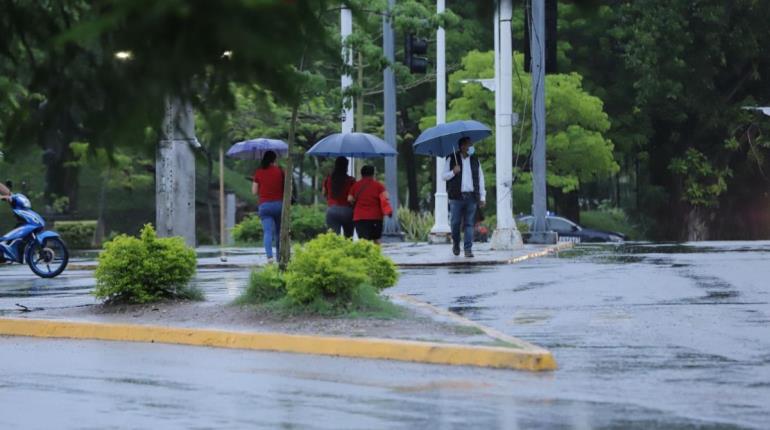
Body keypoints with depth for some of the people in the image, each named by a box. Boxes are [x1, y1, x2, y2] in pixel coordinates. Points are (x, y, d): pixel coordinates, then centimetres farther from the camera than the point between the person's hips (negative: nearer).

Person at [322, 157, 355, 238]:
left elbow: (324, 193, 15)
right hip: (347, 210, -2)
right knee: (348, 238, 10)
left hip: (332, 210, 2)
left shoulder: (328, 179, 1)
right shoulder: (351, 181, -9)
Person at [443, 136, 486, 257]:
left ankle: (468, 249, -2)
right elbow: (444, 176, 7)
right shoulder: (452, 159, 6)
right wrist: (453, 172, -14)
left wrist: (482, 197, 9)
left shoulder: (475, 160, 14)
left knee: (469, 223, -2)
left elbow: (480, 178, 15)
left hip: (471, 197, 2)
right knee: (455, 222, -2)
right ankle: (456, 244, 22)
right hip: (456, 197, -2)